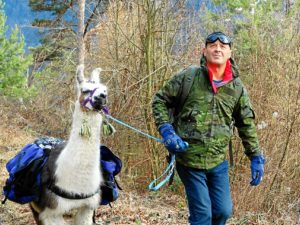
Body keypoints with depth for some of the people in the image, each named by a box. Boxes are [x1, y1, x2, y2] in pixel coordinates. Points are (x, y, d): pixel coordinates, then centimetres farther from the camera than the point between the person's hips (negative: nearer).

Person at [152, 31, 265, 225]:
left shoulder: (237, 87, 1)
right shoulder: (188, 78, -8)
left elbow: (247, 124, 9)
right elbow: (159, 101, 2)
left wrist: (256, 157, 8)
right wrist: (166, 130, -12)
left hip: (219, 162, 3)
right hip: (189, 160, -3)